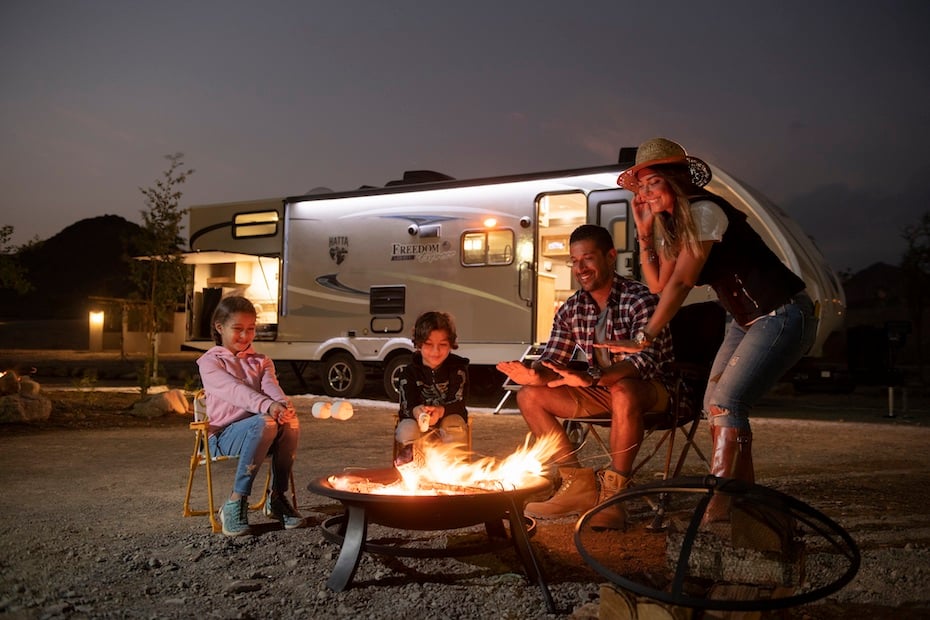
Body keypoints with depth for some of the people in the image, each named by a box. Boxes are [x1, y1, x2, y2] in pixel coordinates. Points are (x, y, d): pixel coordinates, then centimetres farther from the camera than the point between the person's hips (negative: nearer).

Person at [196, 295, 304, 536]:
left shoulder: (261, 362, 19)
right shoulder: (210, 362, 2)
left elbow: (271, 386, -3)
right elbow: (233, 389, -18)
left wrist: (282, 404, -29)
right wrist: (267, 406, -37)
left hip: (257, 435, 4)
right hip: (223, 436, -4)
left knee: (291, 422, -29)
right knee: (264, 423, -36)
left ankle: (277, 497, -14)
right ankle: (236, 503, -28)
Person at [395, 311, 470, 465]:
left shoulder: (458, 368, -10)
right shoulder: (410, 372, -8)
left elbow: (459, 402, -20)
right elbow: (406, 406, -18)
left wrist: (440, 411, -45)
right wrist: (416, 412, -46)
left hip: (448, 419, 0)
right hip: (416, 421, 1)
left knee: (453, 422, -34)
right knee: (408, 429, -32)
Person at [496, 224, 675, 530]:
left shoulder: (640, 299, -18)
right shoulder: (571, 309, 1)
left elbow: (645, 360, -32)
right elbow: (551, 362, 0)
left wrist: (591, 378, -49)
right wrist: (534, 375, -27)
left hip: (648, 390, -6)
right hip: (602, 390, 6)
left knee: (623, 391, -41)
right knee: (529, 396, -8)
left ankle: (612, 494, -27)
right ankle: (578, 483, -7)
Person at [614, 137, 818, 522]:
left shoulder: (703, 211, -18)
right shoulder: (670, 222, 9)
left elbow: (681, 282, -21)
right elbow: (658, 283, 1)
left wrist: (646, 337, -18)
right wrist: (644, 229, -4)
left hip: (783, 315, -9)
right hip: (746, 321, 9)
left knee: (728, 402, -19)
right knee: (715, 404, 3)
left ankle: (720, 504, -17)